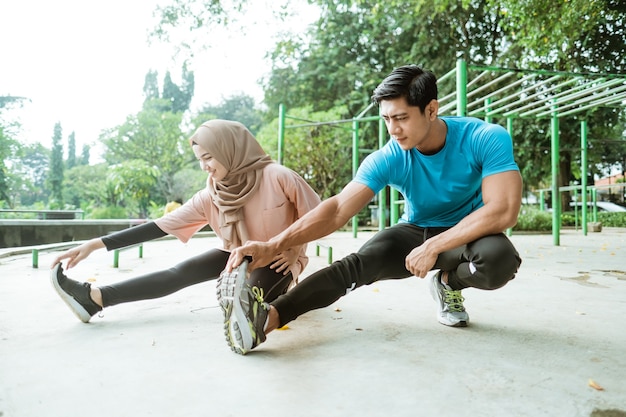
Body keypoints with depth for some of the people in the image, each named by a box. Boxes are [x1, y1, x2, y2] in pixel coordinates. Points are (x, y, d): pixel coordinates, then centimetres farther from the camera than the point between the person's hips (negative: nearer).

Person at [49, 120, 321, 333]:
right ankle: (95, 298, -15)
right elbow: (162, 226, -13)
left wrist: (295, 251, -17)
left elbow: (318, 214, -14)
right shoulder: (210, 196, -12)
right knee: (184, 271, -13)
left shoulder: (278, 177, -26)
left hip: (278, 261, -4)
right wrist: (95, 244, -18)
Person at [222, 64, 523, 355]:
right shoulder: (388, 159, -18)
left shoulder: (486, 139, -23)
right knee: (360, 262, -27)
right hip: (415, 232, 1)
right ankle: (268, 316, -42)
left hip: (469, 235, 0)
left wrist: (433, 247, -31)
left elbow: (503, 210, -29)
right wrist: (273, 246, -41)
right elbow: (338, 209, -28)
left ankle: (449, 282, -2)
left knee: (499, 258, -36)